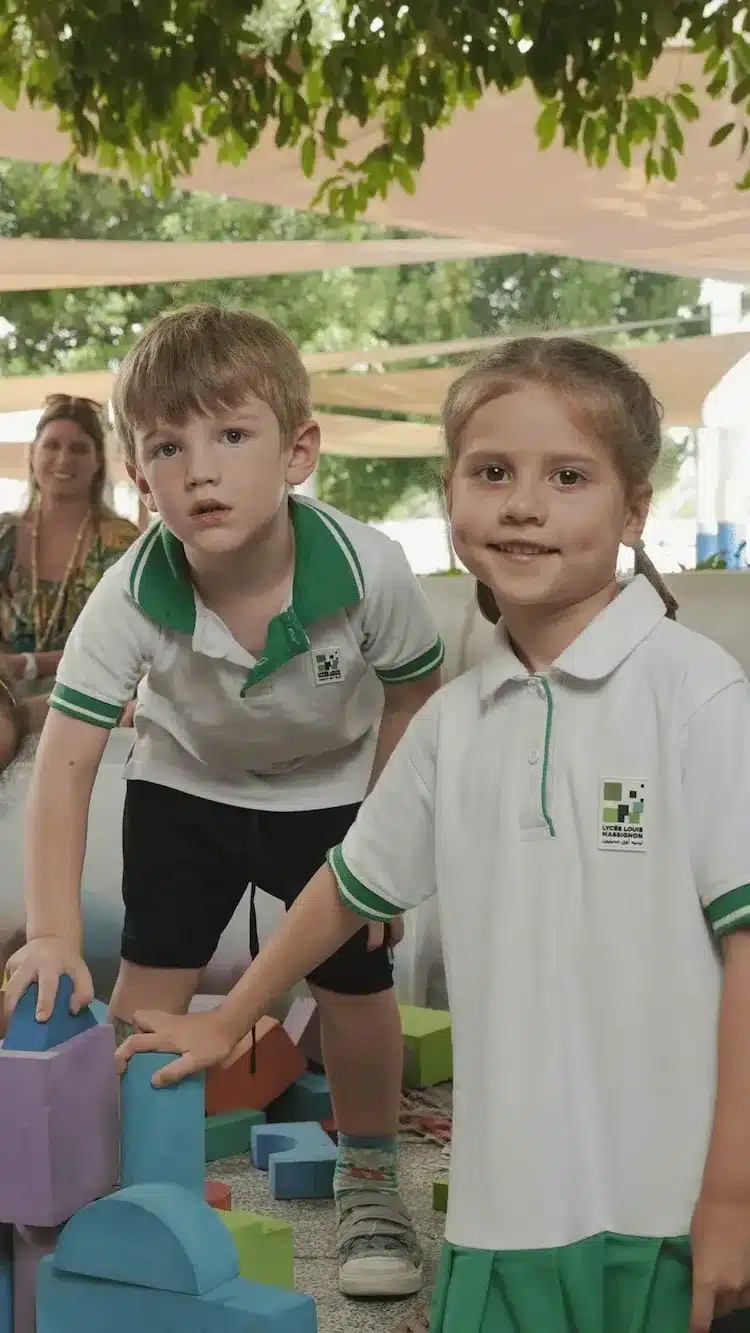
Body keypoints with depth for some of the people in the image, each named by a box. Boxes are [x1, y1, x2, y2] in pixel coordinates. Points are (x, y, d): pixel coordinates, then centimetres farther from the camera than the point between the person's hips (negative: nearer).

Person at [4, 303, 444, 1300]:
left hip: (333, 788, 0)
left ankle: (369, 1180, 26)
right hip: (185, 782, 0)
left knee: (355, 985, 1)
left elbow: (413, 700, -13)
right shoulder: (131, 595, -32)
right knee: (152, 982, -6)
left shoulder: (369, 567, -33)